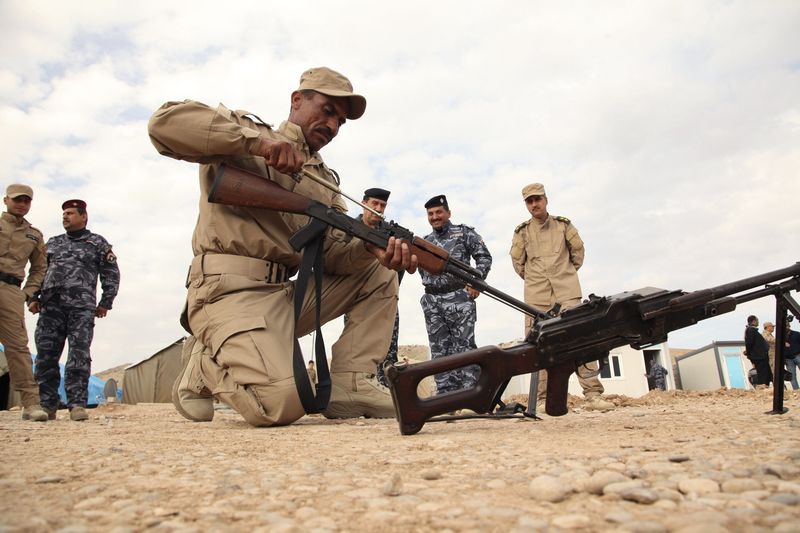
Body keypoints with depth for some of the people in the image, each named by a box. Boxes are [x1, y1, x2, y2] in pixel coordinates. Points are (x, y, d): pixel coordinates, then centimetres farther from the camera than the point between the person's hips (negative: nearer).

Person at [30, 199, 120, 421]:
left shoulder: (98, 243, 13)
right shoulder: (53, 242, 25)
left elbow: (111, 274, 10)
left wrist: (105, 303, 2)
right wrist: (34, 297, 10)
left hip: (82, 306, -4)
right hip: (51, 305, 4)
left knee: (79, 356, -9)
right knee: (46, 355, 0)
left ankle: (77, 404, -7)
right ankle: (46, 405, 7)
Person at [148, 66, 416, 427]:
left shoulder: (325, 180, 20)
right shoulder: (243, 133, 5)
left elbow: (334, 249, 5)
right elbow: (165, 121, -13)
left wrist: (373, 249, -18)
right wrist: (257, 141, -20)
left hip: (289, 292, 7)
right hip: (232, 291, -7)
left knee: (379, 275, 5)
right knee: (282, 401, -29)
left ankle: (348, 385, 0)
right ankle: (204, 368, 4)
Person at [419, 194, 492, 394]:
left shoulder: (464, 232, 6)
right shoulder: (425, 241, 19)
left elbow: (484, 257, 2)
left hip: (459, 297, -5)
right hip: (432, 301, 5)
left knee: (464, 346, -8)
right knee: (440, 349, 4)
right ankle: (446, 393, 8)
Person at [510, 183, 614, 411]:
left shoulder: (563, 225, 9)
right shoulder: (521, 231, 8)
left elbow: (578, 250, 19)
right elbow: (517, 261, 16)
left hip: (567, 291, 0)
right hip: (536, 295, 1)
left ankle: (593, 394, -7)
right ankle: (543, 397, 6)